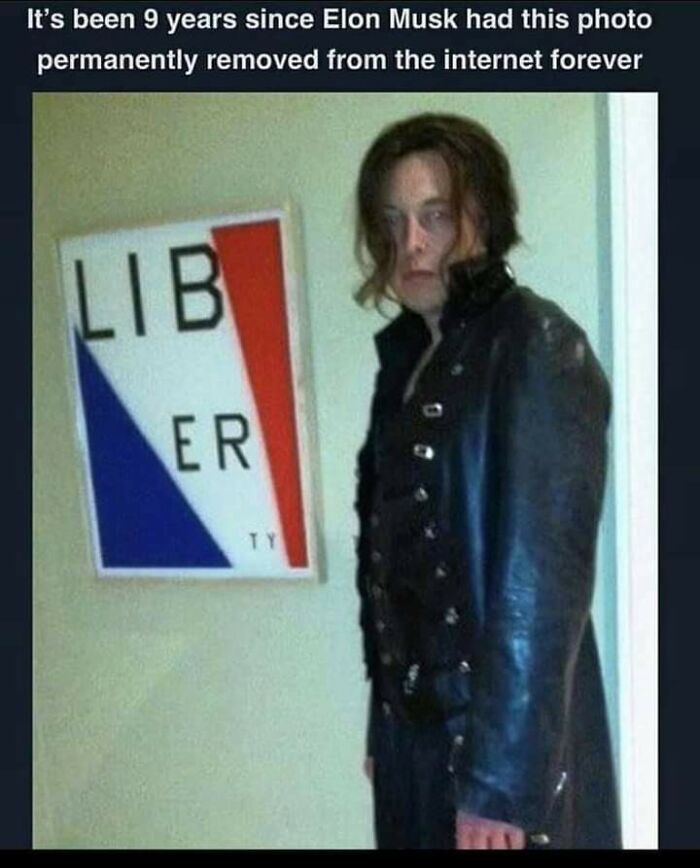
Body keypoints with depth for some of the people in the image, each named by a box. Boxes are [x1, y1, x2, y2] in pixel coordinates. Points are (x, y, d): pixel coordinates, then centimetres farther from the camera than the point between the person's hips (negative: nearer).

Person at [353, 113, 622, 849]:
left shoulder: (537, 346, -14)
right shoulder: (405, 355, 6)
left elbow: (543, 576, -19)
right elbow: (385, 551, 7)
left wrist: (502, 777, -18)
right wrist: (382, 722, 11)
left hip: (511, 735, -6)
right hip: (414, 724, 6)